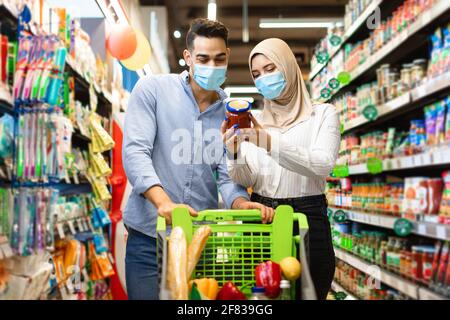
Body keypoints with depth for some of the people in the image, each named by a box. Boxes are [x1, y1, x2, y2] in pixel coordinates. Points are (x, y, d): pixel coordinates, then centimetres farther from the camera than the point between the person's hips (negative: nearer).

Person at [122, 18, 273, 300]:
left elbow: (228, 174, 0)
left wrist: (241, 203, -24)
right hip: (149, 235, -2)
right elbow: (135, 152, -13)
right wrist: (163, 202, -30)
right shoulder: (152, 90, -2)